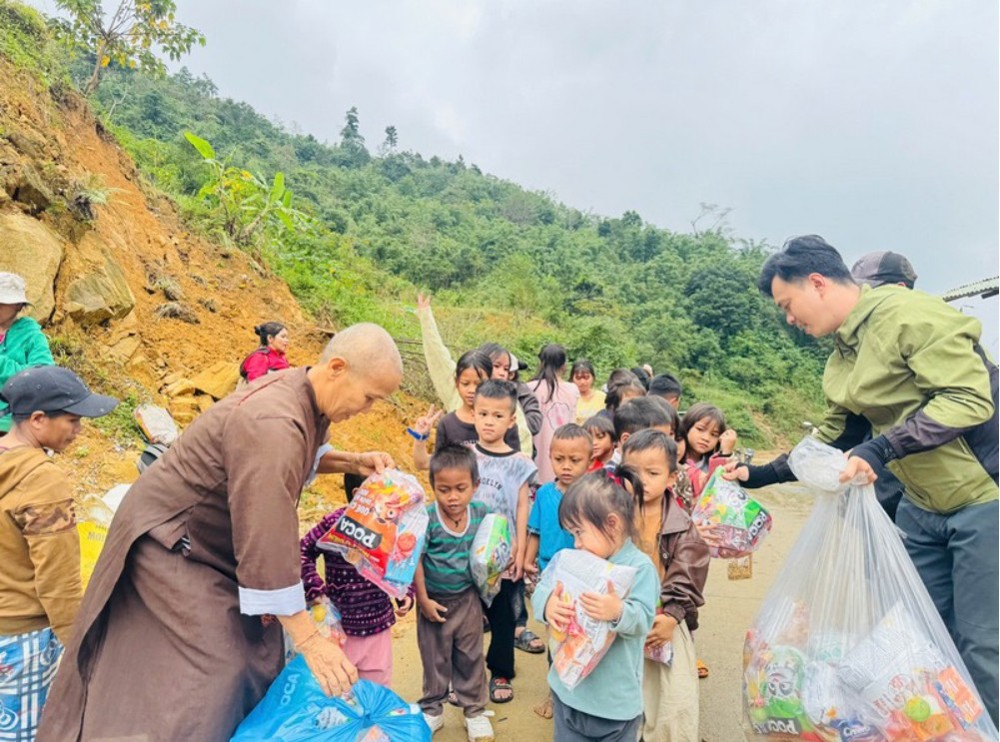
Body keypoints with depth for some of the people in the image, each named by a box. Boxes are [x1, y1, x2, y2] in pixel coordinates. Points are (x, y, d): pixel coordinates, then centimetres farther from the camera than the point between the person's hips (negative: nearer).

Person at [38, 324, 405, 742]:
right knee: (209, 673, -6)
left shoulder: (302, 394, -6)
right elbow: (268, 540, -35)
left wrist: (352, 462, -3)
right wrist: (308, 640, -27)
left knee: (254, 654, 11)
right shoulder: (272, 423, -35)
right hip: (170, 545, -9)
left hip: (219, 546, 9)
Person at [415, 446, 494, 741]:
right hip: (435, 600, -2)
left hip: (468, 598, 2)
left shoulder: (481, 513, -13)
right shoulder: (426, 518, -23)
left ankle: (474, 710, 35)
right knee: (434, 657, 17)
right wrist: (423, 599, -13)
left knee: (470, 656, 16)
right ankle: (432, 710, 38)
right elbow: (415, 560, -16)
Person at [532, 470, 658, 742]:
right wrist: (547, 603, -28)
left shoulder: (640, 567, -16)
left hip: (616, 693, -5)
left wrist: (619, 612, -42)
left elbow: (643, 620, -22)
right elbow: (542, 588, -5)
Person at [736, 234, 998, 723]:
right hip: (922, 509, 8)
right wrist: (761, 474, 7)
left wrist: (880, 450, -32)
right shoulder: (842, 361, 6)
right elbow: (830, 442, 13)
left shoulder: (911, 314, -19)